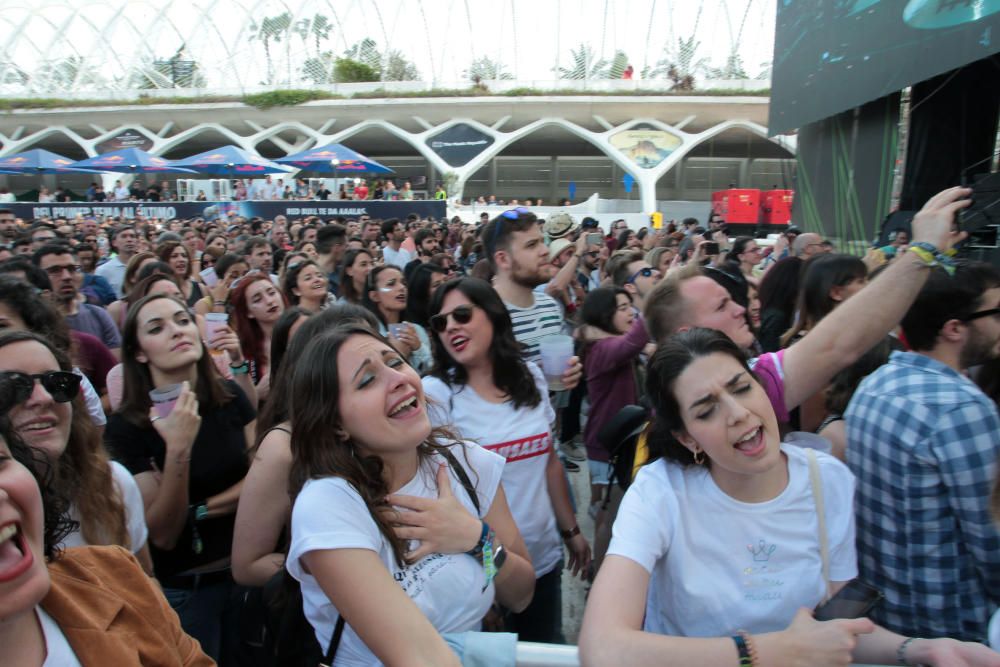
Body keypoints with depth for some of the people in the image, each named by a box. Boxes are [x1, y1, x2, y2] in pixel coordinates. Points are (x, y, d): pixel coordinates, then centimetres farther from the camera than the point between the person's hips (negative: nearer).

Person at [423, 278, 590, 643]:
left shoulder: (531, 377, 0)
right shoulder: (435, 393, -14)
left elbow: (550, 460, 9)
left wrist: (571, 530, 13)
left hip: (544, 557, 4)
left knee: (546, 652, 21)